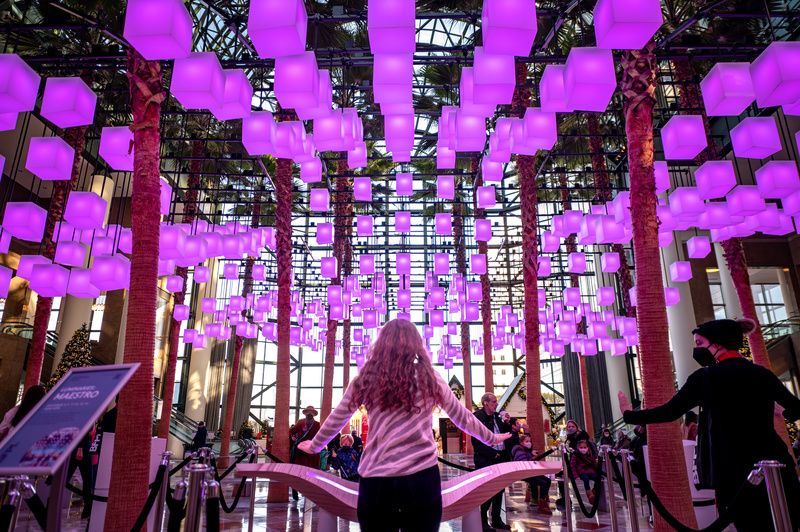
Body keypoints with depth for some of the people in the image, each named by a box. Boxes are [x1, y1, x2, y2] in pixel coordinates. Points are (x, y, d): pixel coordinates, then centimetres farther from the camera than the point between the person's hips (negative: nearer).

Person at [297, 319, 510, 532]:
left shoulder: (366, 379, 1)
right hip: (422, 477, 0)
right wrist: (492, 438, 28)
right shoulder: (429, 379, 0)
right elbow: (462, 417, 11)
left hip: (376, 481, 1)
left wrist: (314, 446, 30)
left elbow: (336, 419, 11)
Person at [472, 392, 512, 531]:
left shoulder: (497, 416, 11)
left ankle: (496, 519, 24)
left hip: (500, 458, 7)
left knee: (499, 489, 12)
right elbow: (477, 441, -16)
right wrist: (493, 454, -15)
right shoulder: (477, 416, -11)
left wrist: (506, 422, -1)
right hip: (486, 460, -7)